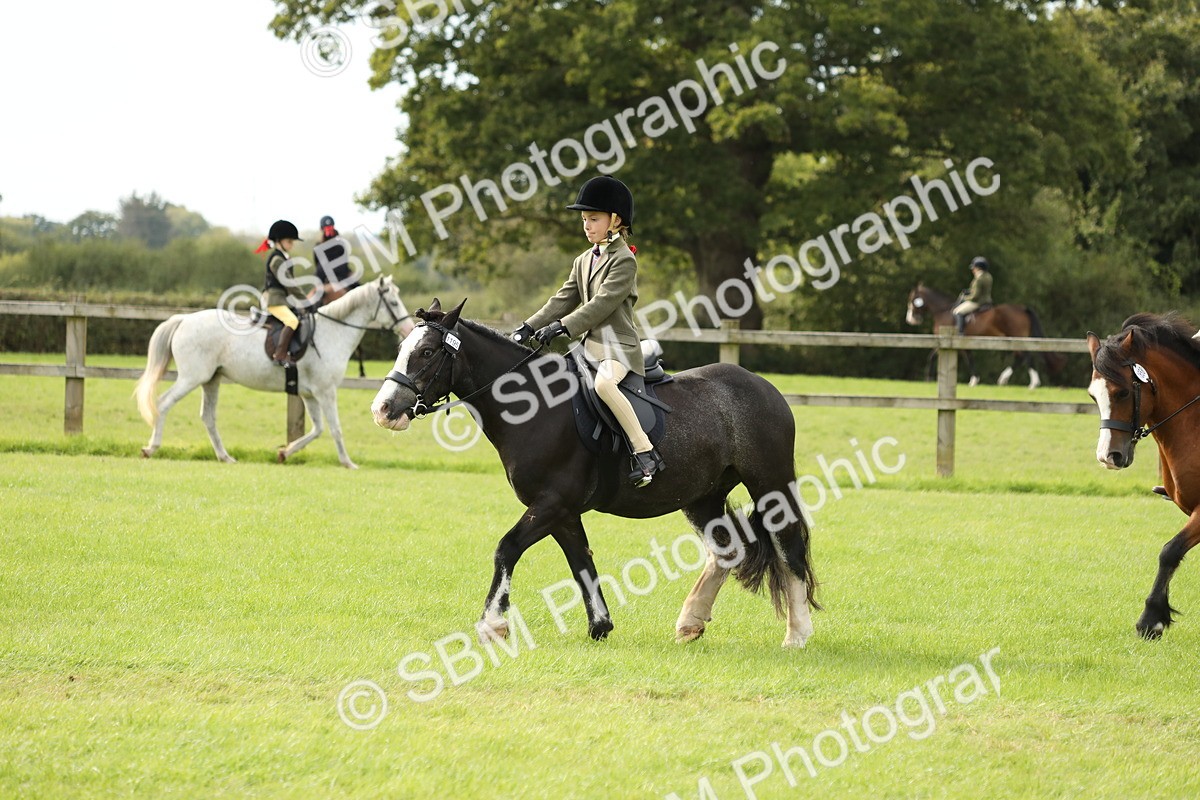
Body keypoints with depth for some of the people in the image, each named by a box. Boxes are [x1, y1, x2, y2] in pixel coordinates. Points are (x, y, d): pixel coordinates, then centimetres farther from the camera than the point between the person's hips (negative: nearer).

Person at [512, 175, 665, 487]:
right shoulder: (584, 261, 16)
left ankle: (645, 452, -34)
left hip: (619, 347, -9)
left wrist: (563, 327, -25)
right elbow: (564, 300, 15)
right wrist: (530, 327, 3)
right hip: (589, 345, 9)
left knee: (604, 383, -37)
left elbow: (602, 303, -19)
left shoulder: (624, 260, -9)